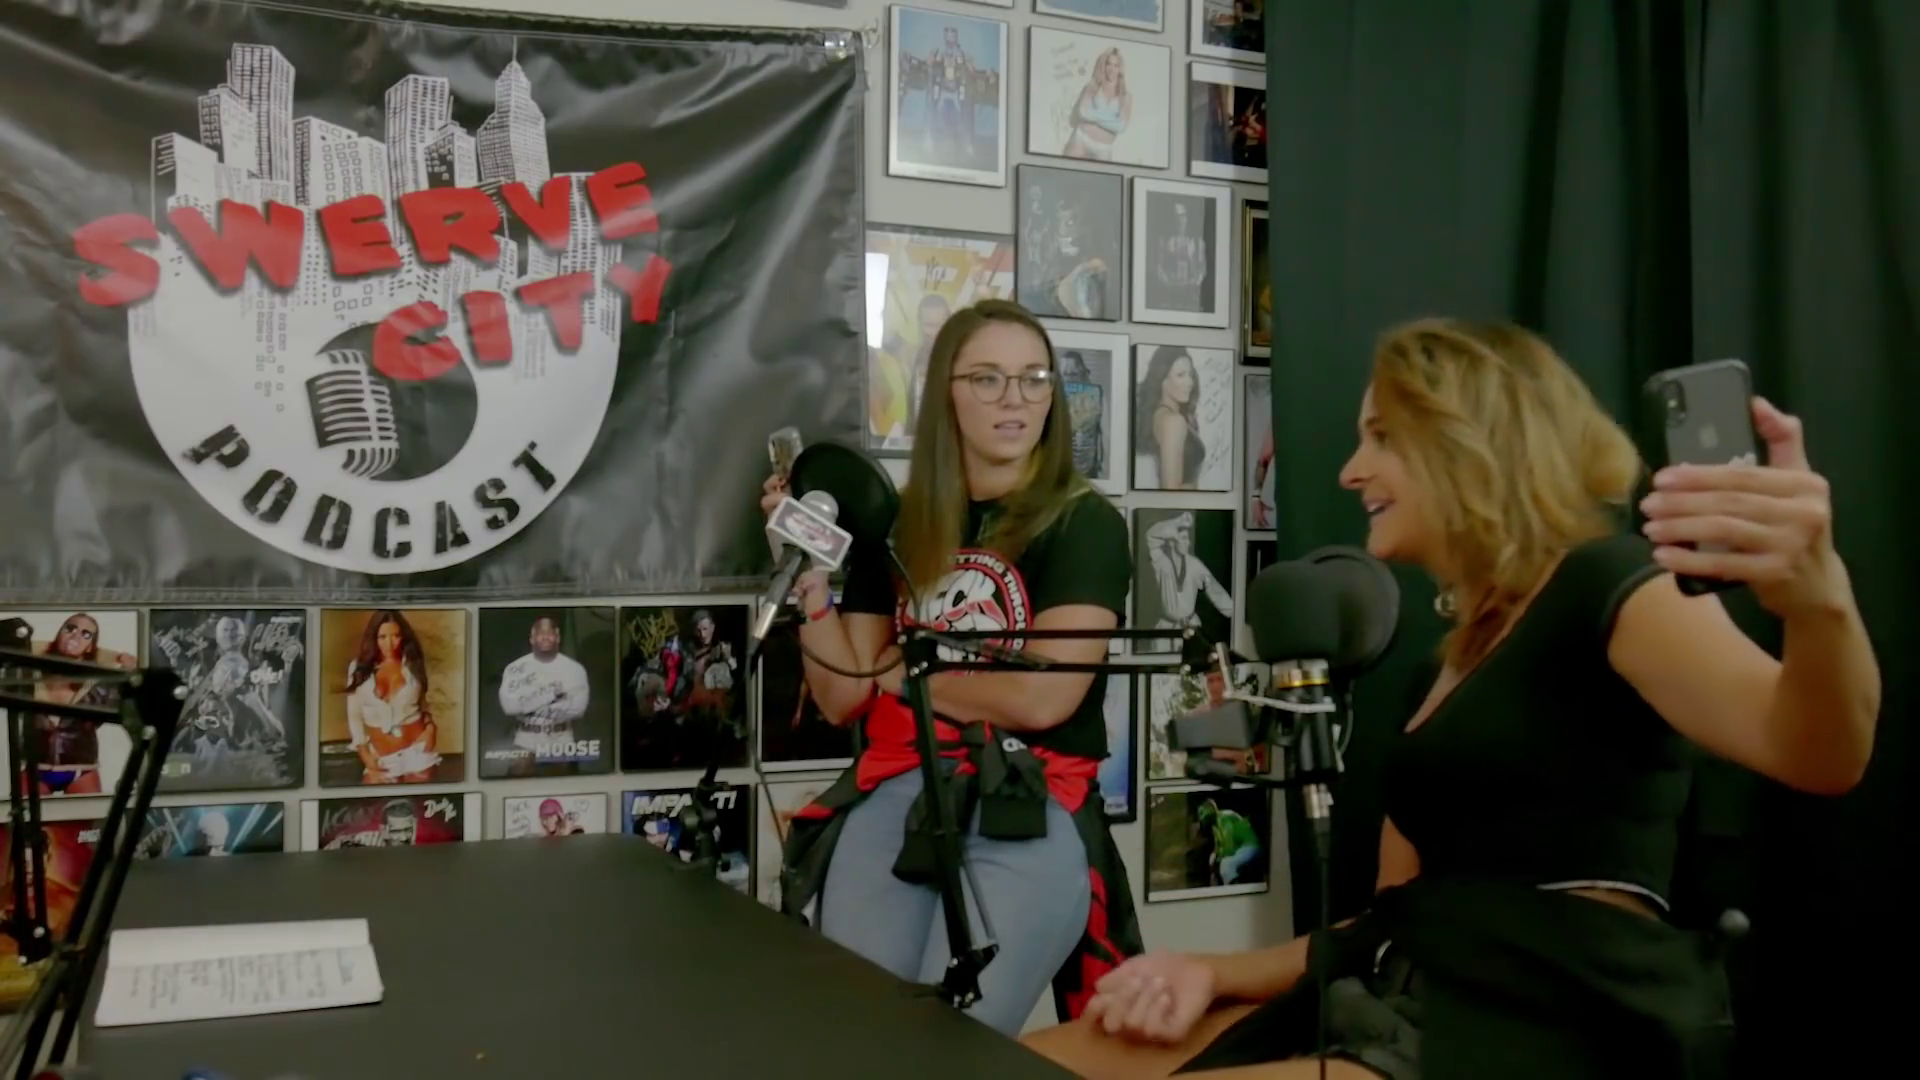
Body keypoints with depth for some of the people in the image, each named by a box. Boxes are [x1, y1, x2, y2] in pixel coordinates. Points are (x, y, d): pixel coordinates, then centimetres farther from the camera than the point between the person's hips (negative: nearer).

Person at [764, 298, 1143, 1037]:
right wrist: (810, 579, -3)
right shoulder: (898, 526, 10)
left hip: (1032, 803, -3)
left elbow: (1041, 698, -11)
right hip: (895, 788, 4)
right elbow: (842, 699, 10)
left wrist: (906, 676, 1)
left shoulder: (1085, 523, -2)